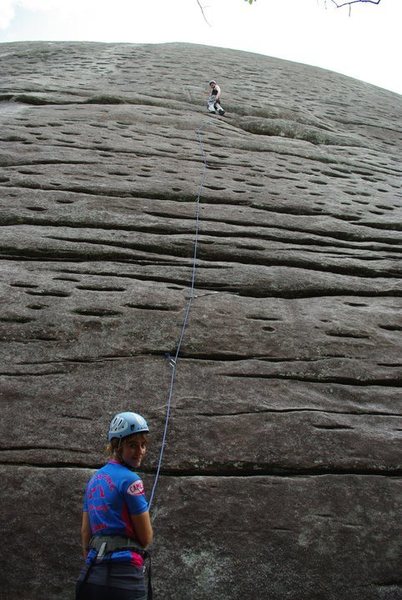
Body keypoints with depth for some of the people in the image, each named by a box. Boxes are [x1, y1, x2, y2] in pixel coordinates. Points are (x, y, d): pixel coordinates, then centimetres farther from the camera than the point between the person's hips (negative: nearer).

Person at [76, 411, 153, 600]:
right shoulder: (130, 480, -12)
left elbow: (85, 531, 13)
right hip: (123, 577, -8)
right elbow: (146, 538, -7)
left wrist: (93, 566, 19)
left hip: (90, 577, 8)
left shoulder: (94, 479, 11)